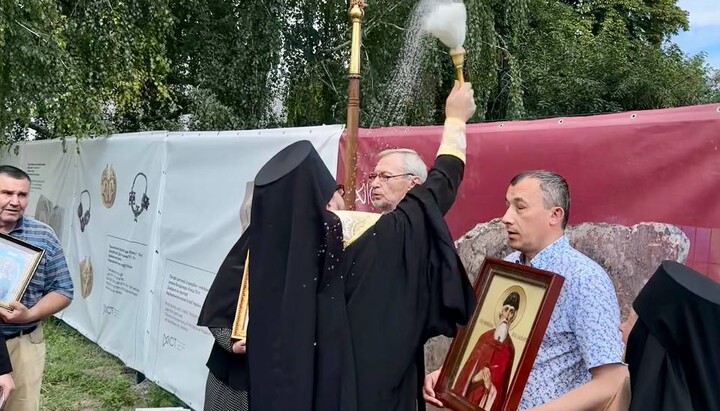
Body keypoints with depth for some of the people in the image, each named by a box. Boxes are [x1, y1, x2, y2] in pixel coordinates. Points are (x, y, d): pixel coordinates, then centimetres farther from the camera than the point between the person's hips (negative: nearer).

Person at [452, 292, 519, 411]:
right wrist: (475, 378, -10)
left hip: (486, 400, -2)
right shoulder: (485, 337, 0)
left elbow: (501, 388, -4)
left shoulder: (509, 349, -7)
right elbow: (468, 367, 6)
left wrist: (490, 386, -20)